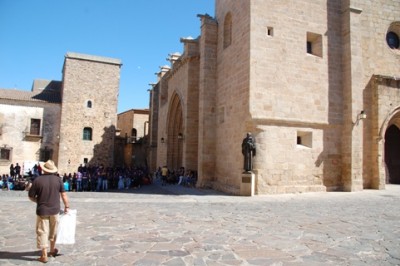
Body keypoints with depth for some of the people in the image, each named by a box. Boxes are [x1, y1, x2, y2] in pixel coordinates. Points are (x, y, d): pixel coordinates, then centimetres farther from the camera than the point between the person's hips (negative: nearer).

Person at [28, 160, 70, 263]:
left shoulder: (38, 180, -10)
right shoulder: (58, 179, -5)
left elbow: (31, 196, -5)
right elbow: (63, 194, -3)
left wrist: (39, 201, 14)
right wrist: (66, 206, 7)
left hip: (42, 210, -2)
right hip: (55, 209, 2)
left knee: (42, 232, 6)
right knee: (53, 231, 19)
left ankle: (44, 256, 9)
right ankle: (52, 250, 34)